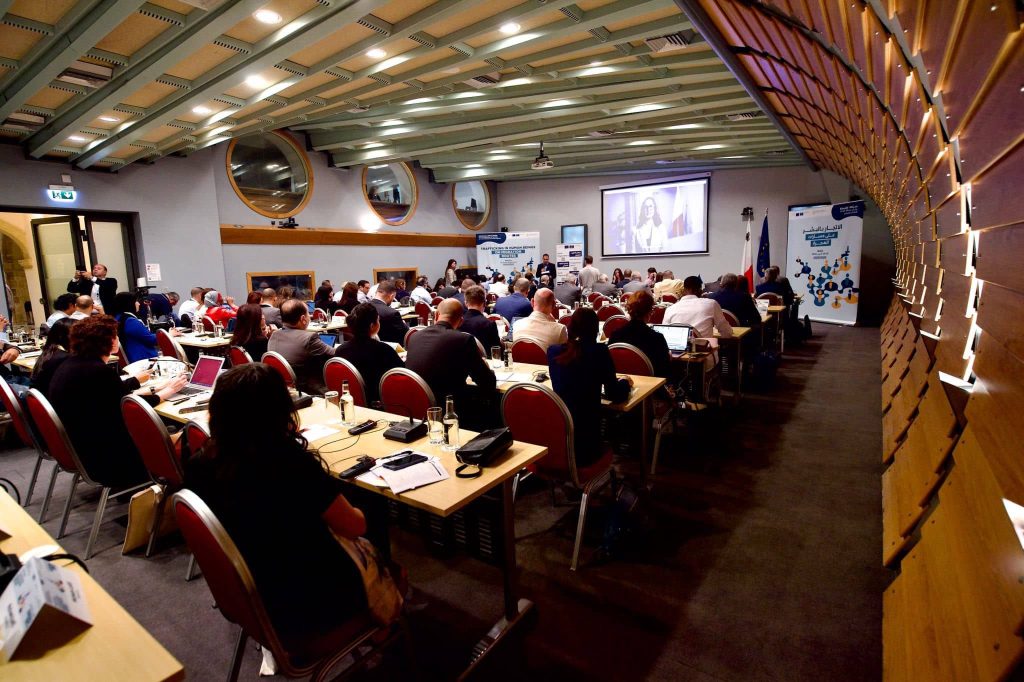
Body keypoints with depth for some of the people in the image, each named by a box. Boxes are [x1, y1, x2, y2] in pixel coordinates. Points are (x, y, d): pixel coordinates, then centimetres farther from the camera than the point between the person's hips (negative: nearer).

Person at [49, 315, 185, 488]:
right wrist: (166, 391, 0)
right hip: (96, 453, -9)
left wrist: (152, 388, 27)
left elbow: (116, 391, 14)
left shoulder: (71, 364, 4)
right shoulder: (99, 371, -24)